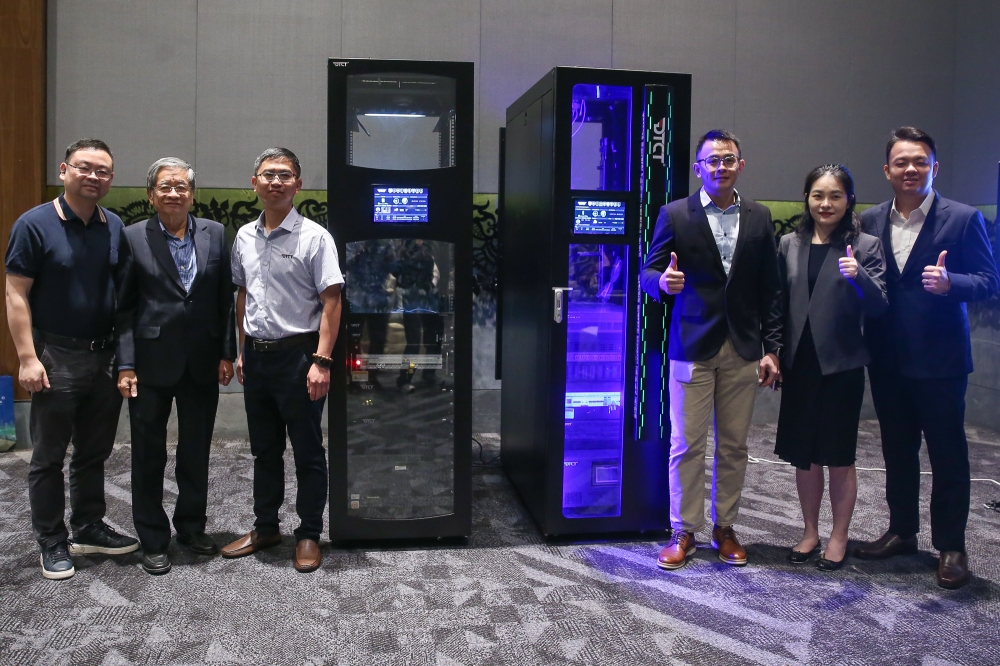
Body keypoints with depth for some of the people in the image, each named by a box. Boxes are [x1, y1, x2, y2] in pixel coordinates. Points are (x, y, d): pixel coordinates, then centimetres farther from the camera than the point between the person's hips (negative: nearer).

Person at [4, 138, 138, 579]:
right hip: (57, 357, -4)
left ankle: (89, 529, 29)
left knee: (94, 453, 15)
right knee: (49, 457, 7)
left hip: (106, 356, 5)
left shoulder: (116, 228, 6)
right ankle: (52, 542, 19)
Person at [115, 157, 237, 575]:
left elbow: (225, 299, 5)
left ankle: (191, 527, 32)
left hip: (202, 363, 2)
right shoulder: (134, 238, -4)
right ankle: (152, 541, 23)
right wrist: (125, 364, -9)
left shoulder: (214, 235, 3)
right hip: (152, 363, -2)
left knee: (197, 451, 14)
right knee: (149, 454, 9)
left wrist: (226, 353, 1)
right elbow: (124, 306, -4)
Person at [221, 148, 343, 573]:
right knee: (263, 450, 17)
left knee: (307, 451, 5)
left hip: (297, 355, -6)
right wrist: (243, 351, 15)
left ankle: (308, 535, 18)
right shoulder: (245, 237, 9)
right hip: (256, 357, 6)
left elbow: (331, 302, -13)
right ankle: (265, 527, 31)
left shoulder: (314, 237, -9)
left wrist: (321, 362, -19)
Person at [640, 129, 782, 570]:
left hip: (742, 350, 3)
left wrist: (772, 348, 4)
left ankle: (725, 528, 24)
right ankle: (683, 533, 15)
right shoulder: (676, 215, -1)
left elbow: (770, 289, 8)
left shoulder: (758, 217, 7)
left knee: (734, 445, 9)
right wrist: (662, 282, -27)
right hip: (693, 347, -2)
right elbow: (649, 272, -2)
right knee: (686, 445, 1)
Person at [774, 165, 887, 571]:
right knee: (803, 455, 11)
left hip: (841, 367, -3)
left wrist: (858, 276, -27)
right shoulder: (790, 244, 7)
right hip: (798, 366, 3)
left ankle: (838, 538, 22)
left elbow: (878, 307, -8)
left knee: (839, 457, 6)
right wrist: (775, 355, 6)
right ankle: (810, 532, 27)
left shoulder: (865, 246, -3)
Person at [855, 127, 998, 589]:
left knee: (948, 455, 5)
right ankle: (901, 532, 31)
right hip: (888, 359, 4)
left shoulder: (963, 218, -5)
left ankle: (951, 547, 19)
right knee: (897, 451, 16)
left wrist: (950, 283, -27)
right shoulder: (870, 221, 7)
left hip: (939, 359, -4)